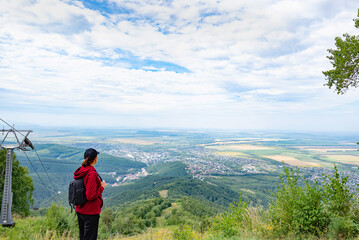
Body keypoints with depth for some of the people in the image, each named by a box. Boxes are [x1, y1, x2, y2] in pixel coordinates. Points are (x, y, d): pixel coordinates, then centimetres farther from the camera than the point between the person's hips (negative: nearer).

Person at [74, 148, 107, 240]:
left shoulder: (80, 171, 2)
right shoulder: (92, 174, -24)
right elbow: (91, 196, -25)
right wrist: (102, 187, -13)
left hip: (79, 210, 8)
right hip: (90, 212, -8)